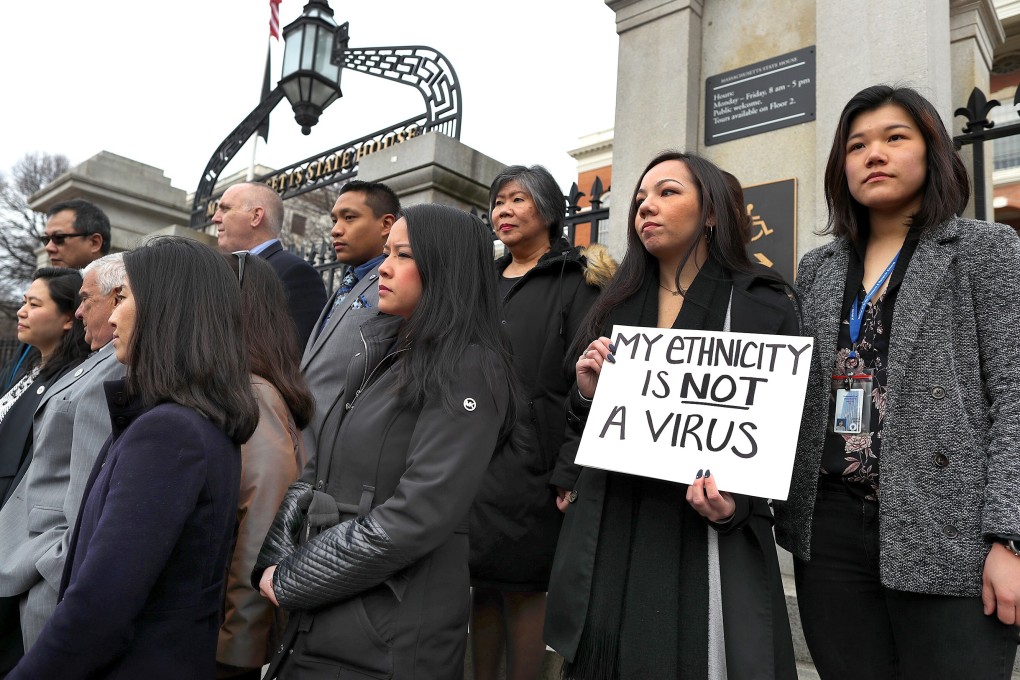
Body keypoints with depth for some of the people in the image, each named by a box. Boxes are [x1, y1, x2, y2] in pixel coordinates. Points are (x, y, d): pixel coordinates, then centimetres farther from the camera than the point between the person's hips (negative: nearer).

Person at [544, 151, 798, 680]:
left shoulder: (762, 307, -2)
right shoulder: (614, 308, 11)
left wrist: (735, 505, -21)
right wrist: (586, 394, -6)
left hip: (707, 539, -4)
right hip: (608, 537, 5)